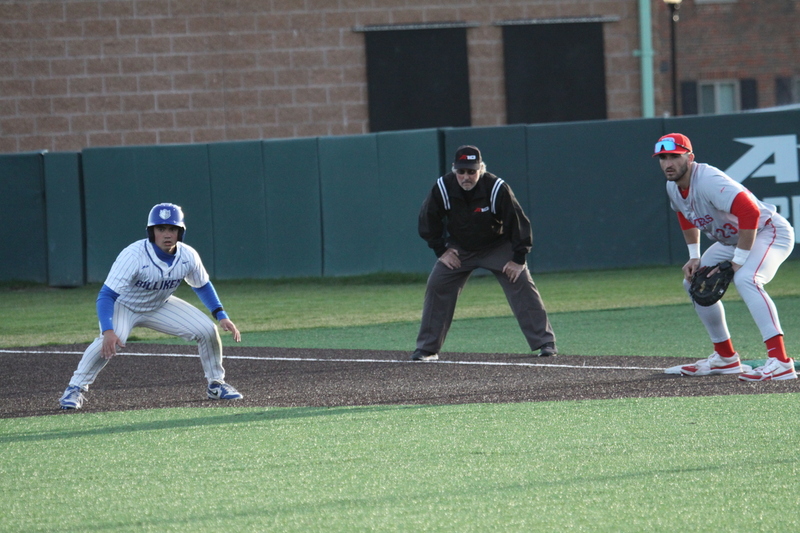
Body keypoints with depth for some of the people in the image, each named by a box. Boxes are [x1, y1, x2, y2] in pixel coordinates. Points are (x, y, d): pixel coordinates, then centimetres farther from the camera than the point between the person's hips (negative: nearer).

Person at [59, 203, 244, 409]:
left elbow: (202, 286, 3)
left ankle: (216, 384, 13)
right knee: (110, 341, -34)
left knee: (207, 330, -8)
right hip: (124, 306, -5)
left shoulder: (188, 256, -18)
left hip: (160, 307, 5)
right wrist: (108, 330, -52)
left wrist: (221, 316, -8)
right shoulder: (133, 256, -34)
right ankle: (75, 389, -19)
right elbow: (106, 295, -37)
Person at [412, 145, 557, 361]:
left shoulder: (497, 189, -28)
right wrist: (441, 250, -7)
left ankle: (545, 343, -11)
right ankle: (427, 349, 1)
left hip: (498, 246, -2)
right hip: (459, 249, 2)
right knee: (436, 286, -8)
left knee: (521, 284, -16)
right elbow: (428, 221, -4)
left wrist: (518, 259, -18)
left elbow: (518, 222, -19)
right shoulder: (443, 189, -22)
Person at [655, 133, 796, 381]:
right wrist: (694, 257, 8)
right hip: (732, 239, 11)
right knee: (694, 282, 14)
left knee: (745, 279, -35)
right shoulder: (673, 187, -1)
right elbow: (687, 218, 21)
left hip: (769, 232, -11)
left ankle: (781, 363, -43)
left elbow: (750, 212, -38)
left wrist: (738, 261, -31)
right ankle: (726, 358, 23)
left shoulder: (708, 181, -30)